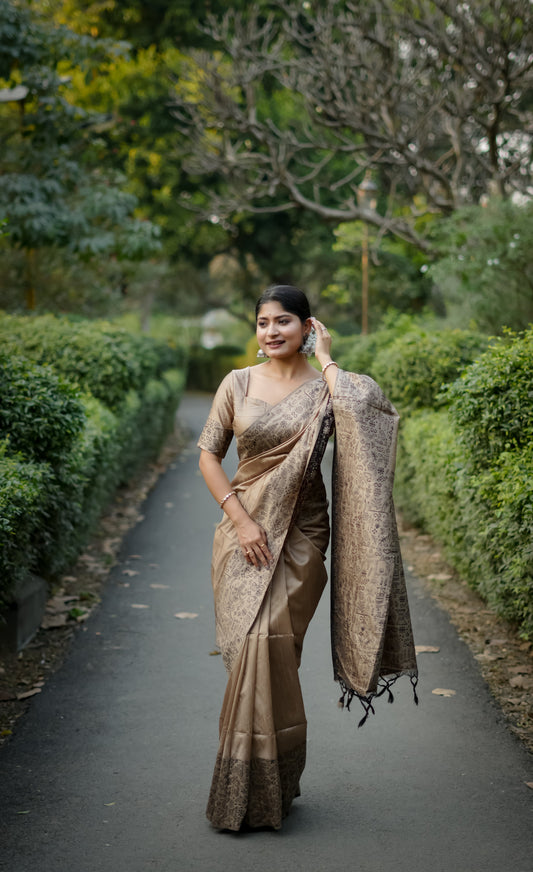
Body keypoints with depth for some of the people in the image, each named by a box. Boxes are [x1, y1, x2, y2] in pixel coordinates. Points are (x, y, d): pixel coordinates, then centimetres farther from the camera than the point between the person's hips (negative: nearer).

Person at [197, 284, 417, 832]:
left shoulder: (325, 387, 0)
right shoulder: (238, 384, 6)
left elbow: (355, 407, -25)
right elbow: (208, 454, 5)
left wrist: (325, 357, -9)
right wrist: (240, 518, -6)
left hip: (300, 535, -2)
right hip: (244, 529, 2)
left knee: (268, 640, -11)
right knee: (250, 643, -1)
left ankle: (264, 790, 4)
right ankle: (249, 786, 15)